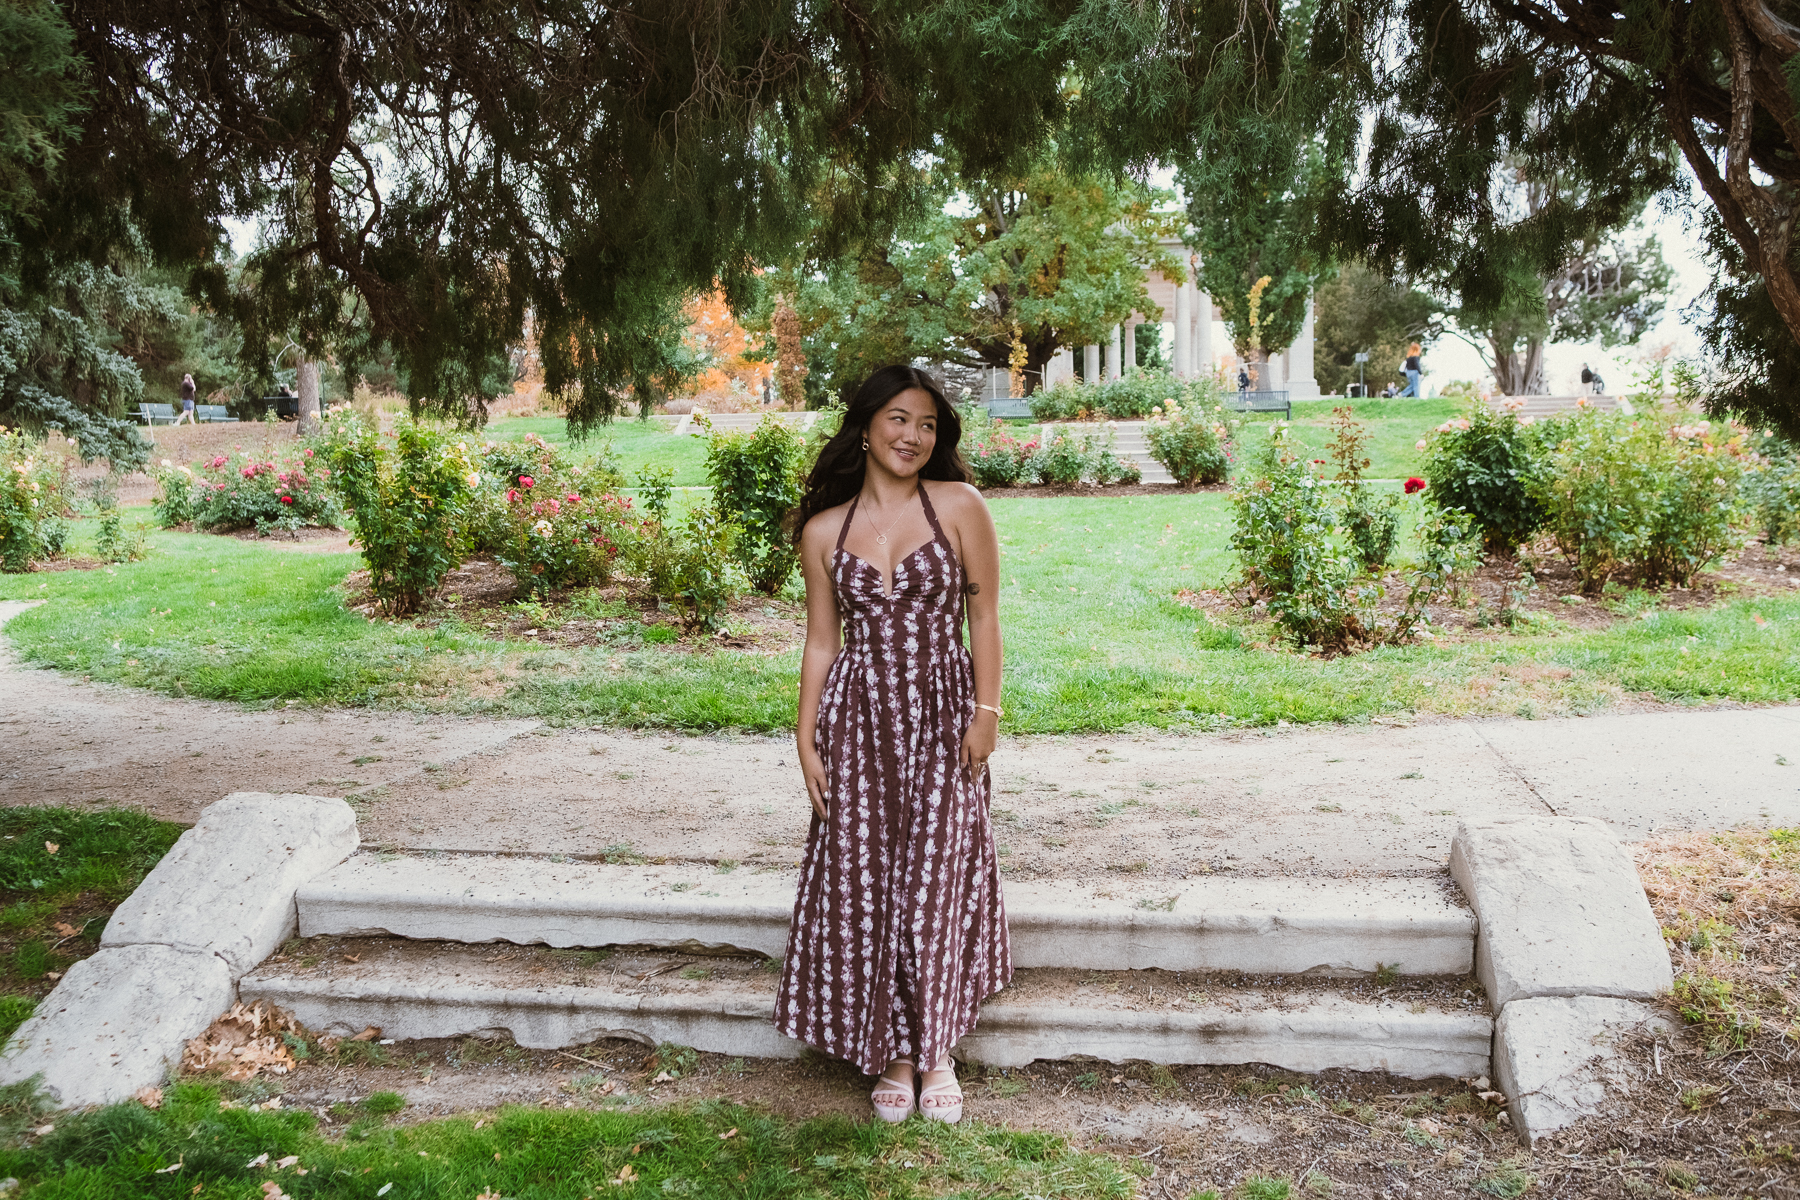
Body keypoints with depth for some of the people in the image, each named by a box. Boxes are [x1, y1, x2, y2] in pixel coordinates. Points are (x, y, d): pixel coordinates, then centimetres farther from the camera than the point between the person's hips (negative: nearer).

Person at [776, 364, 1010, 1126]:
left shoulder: (959, 507, -1)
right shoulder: (823, 531, 5)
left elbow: (985, 617, 1)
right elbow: (821, 643, 8)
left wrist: (987, 712, -7)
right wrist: (807, 740, 3)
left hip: (940, 718, -2)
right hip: (858, 719, 2)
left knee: (937, 881, 0)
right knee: (863, 885, 4)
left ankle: (936, 1054, 19)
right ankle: (892, 1056, 20)